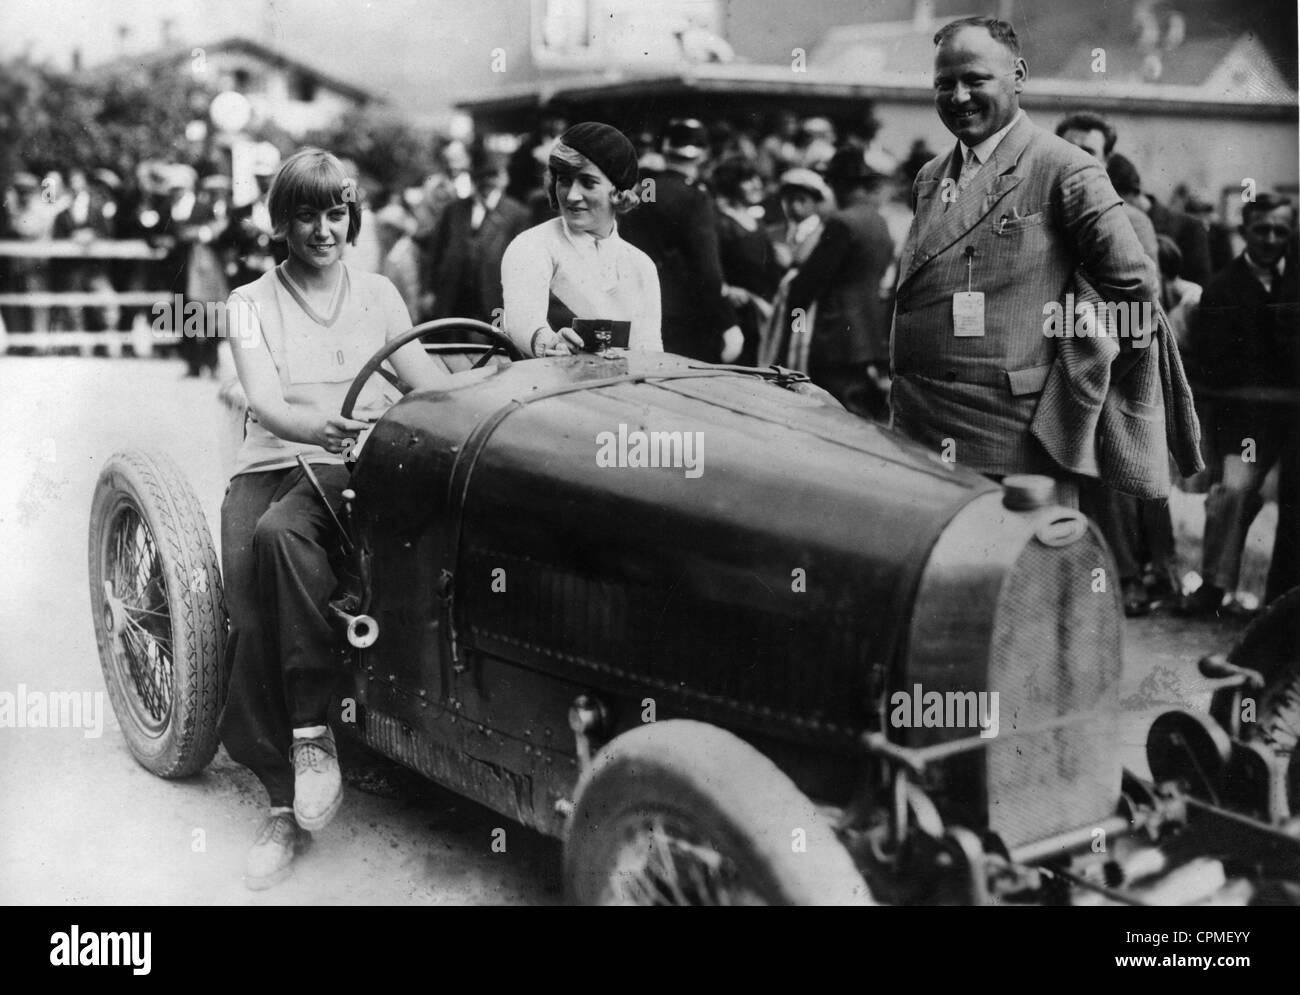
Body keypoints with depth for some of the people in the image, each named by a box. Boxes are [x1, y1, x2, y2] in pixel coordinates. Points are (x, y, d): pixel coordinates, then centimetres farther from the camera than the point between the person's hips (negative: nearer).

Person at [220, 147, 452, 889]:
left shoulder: (378, 294, 13)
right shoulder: (252, 303, 7)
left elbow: (431, 383, 3)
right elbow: (264, 401, -9)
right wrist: (320, 425, -32)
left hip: (350, 466, 0)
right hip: (269, 462, 1)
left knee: (280, 533, -36)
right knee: (253, 606, -29)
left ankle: (309, 738, -28)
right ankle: (289, 803, -23)